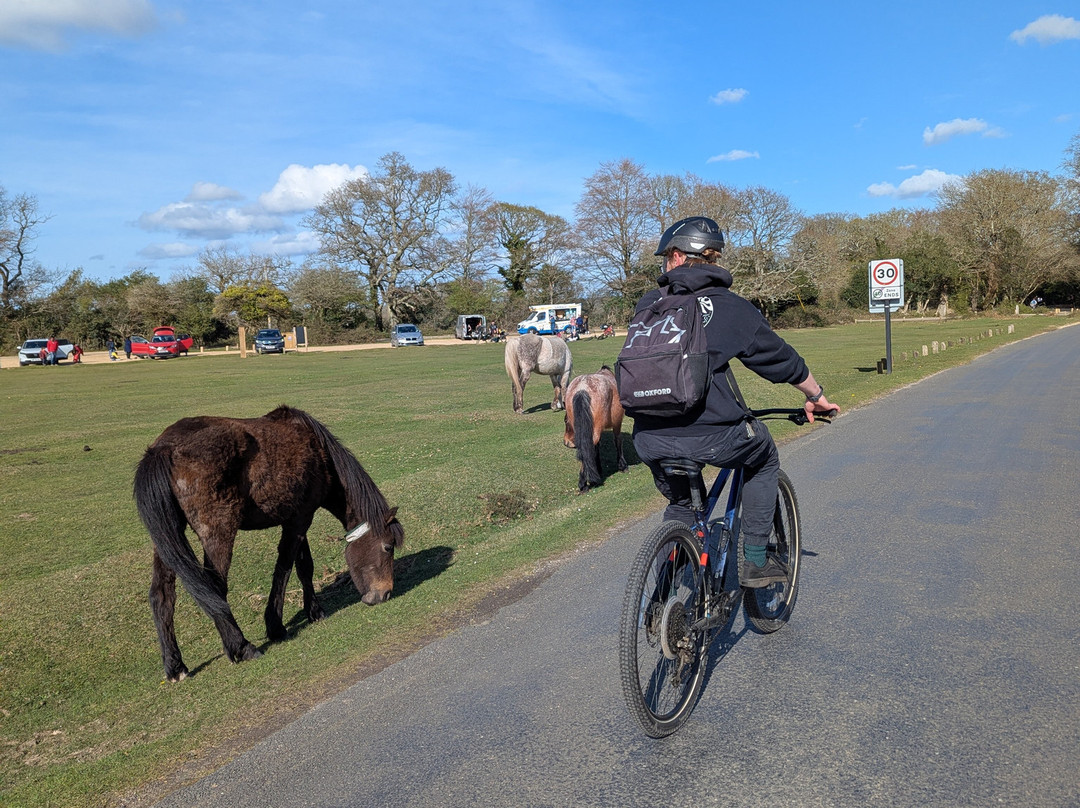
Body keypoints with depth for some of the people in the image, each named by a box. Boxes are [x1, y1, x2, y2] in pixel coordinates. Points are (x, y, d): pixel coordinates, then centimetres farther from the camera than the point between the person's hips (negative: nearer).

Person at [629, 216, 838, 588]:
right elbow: (780, 359, 11)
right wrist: (816, 397, 29)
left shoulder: (648, 304, 11)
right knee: (764, 458, 28)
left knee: (681, 505, 30)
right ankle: (755, 560, 24)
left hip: (648, 441, 4)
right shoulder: (731, 306, 3)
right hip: (710, 436, -3)